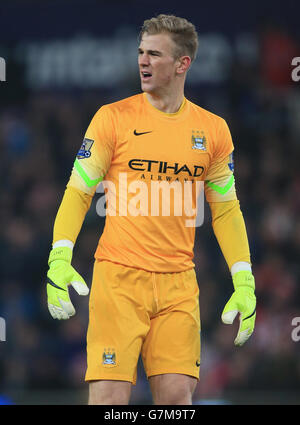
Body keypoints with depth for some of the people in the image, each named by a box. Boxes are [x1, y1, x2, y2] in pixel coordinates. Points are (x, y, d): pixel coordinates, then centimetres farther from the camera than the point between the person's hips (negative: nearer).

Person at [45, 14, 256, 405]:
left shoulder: (213, 130, 8)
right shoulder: (113, 118, 0)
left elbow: (226, 209, 15)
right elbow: (78, 191, 2)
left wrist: (244, 282, 7)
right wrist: (60, 260, -11)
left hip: (179, 283, 2)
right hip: (119, 277, -2)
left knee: (177, 394, -5)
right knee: (110, 396, -10)